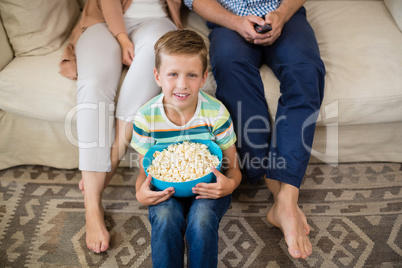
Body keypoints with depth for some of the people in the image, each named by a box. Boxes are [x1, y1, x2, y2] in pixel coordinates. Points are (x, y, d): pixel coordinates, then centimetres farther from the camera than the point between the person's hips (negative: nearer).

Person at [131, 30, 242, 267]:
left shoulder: (216, 113, -14)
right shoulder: (146, 117, -11)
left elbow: (233, 168, -4)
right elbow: (145, 171, 1)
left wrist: (230, 184, -28)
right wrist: (141, 193, -22)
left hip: (207, 187, 0)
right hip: (166, 191, 1)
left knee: (201, 219, -30)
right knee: (166, 218, -30)